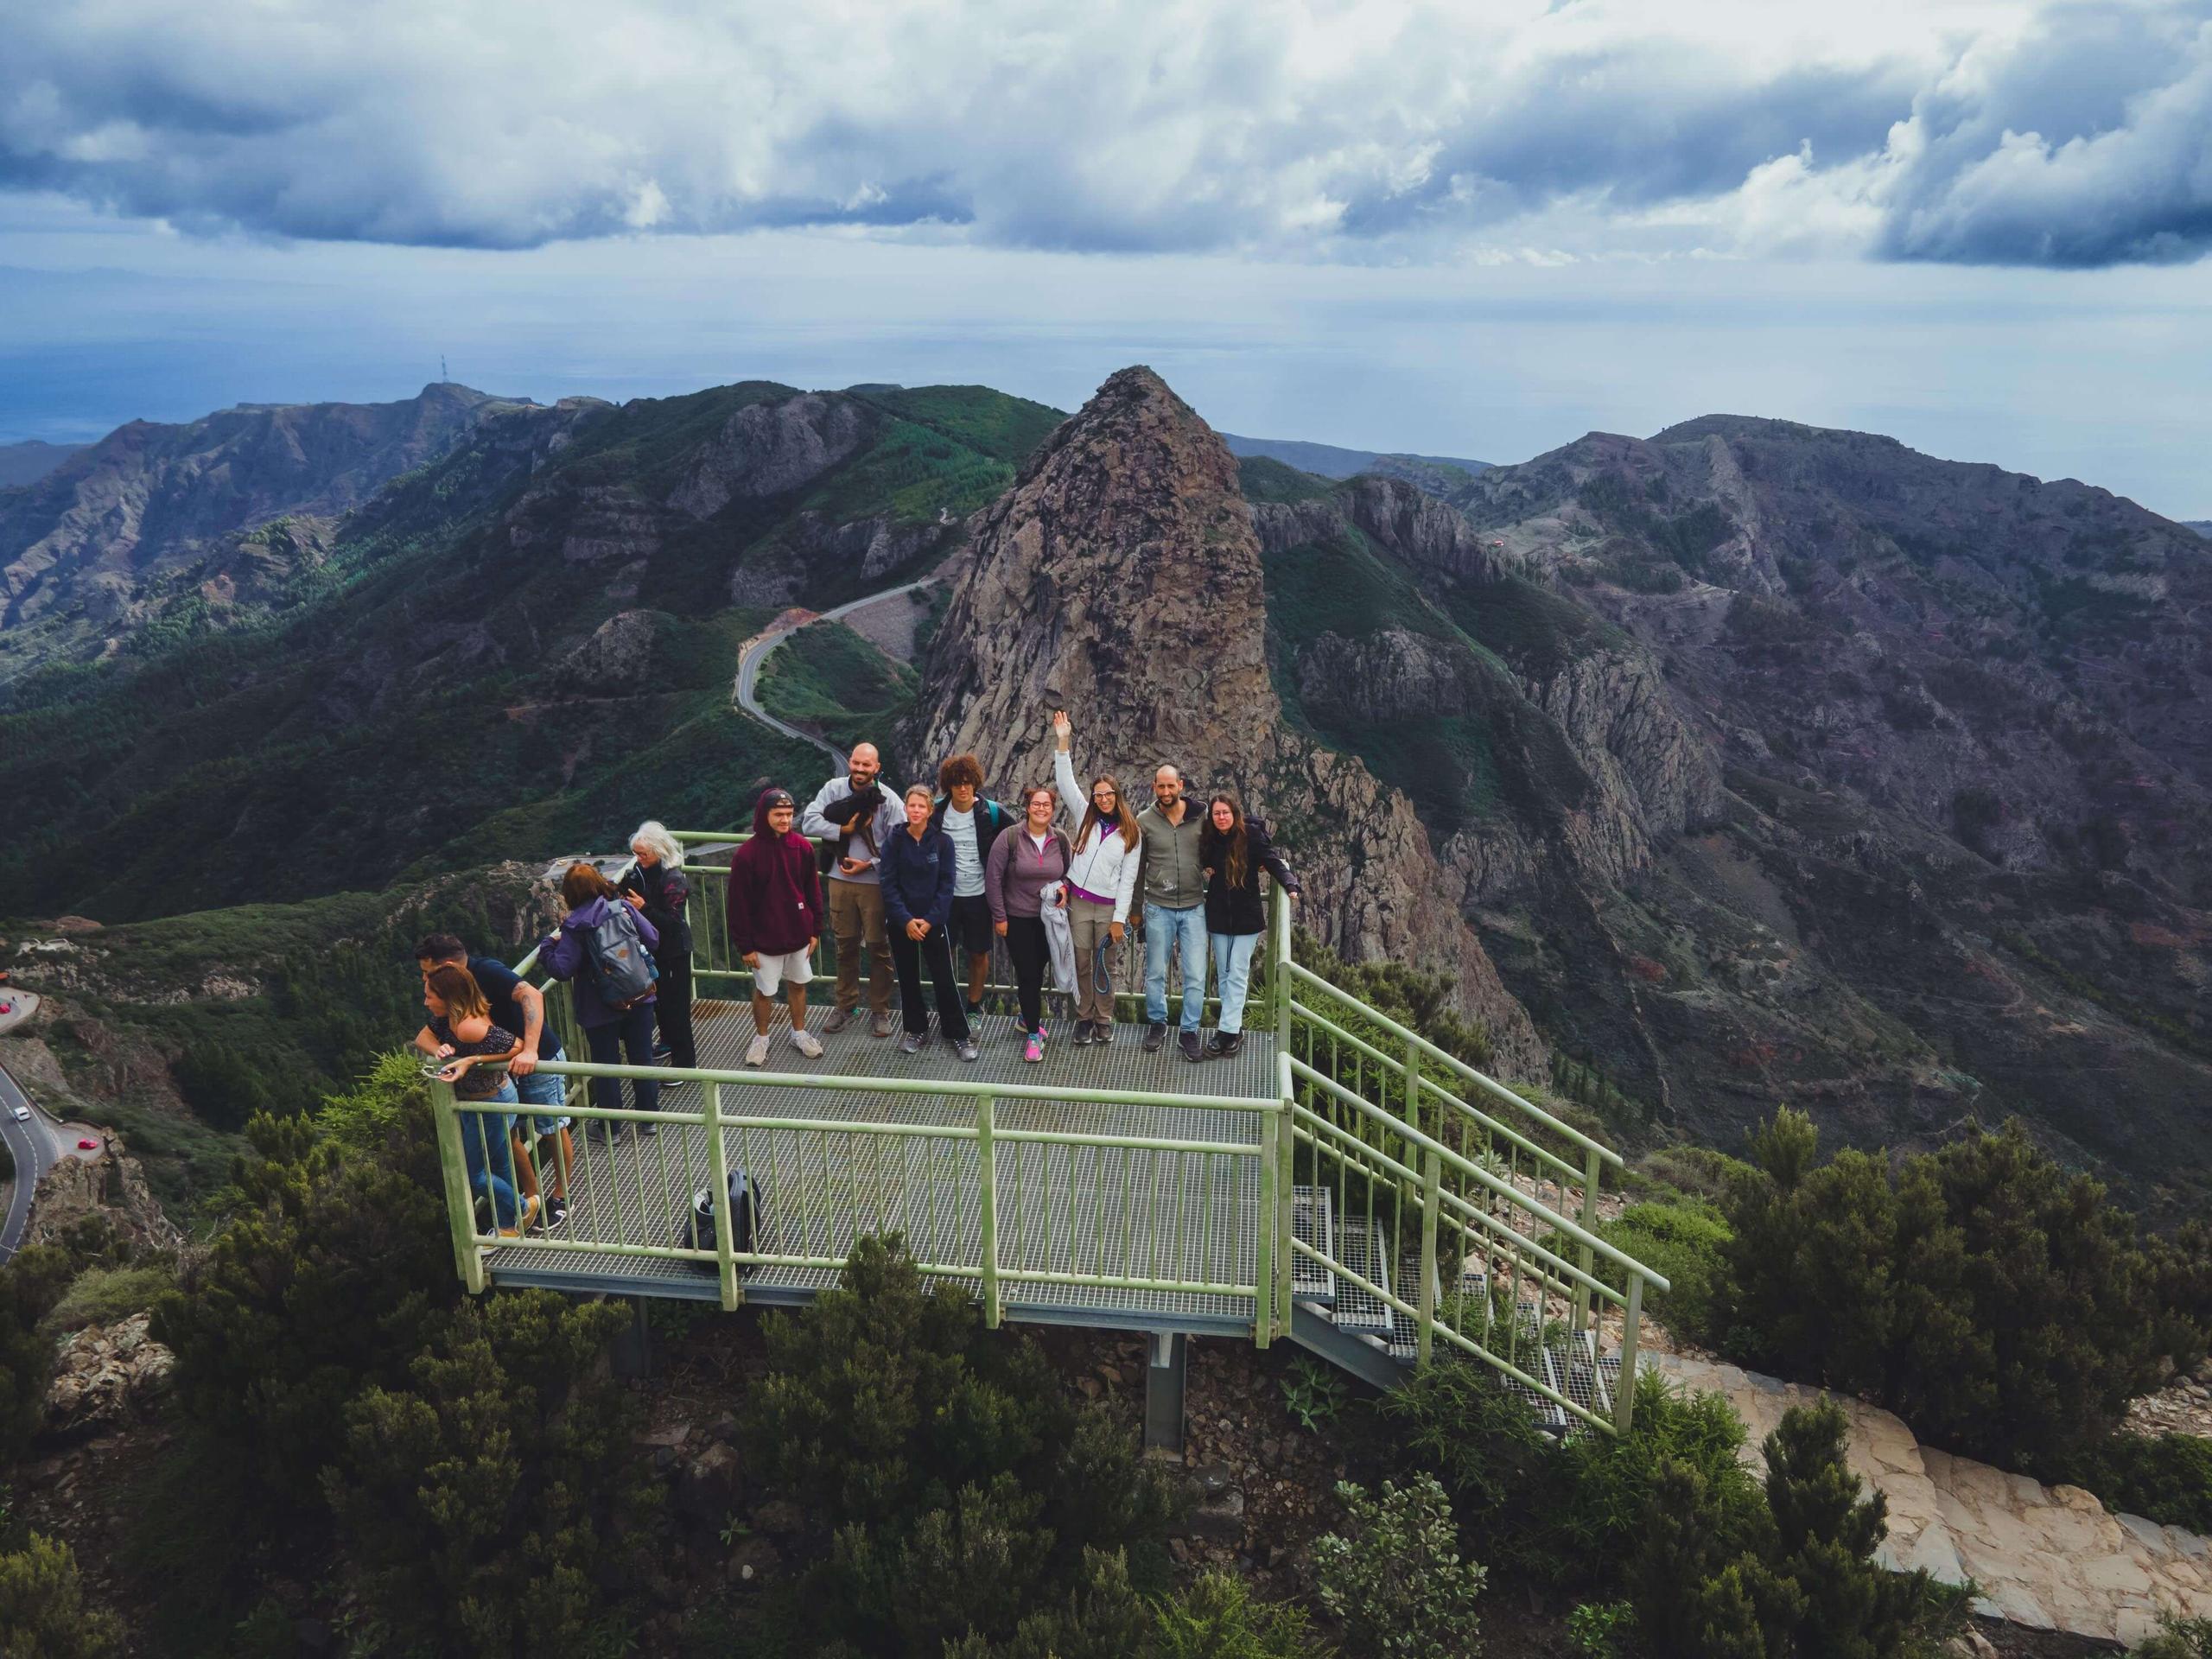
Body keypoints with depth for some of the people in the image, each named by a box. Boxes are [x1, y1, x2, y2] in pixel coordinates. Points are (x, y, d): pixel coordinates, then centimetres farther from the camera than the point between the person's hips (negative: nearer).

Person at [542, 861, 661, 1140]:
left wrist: (549, 946, -2)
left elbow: (561, 970, -19)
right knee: (642, 1059, 16)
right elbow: (652, 939, -3)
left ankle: (609, 1128, 23)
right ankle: (649, 1119, 27)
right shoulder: (623, 908, -6)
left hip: (600, 1010, -3)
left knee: (606, 1067, 11)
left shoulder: (575, 927, -16)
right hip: (639, 999, 3)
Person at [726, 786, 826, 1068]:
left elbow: (813, 891, 3)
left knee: (797, 984, 18)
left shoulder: (802, 847, -8)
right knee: (764, 990, 12)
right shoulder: (746, 855, -18)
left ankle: (799, 1032, 37)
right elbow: (738, 904, -13)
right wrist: (745, 945, -11)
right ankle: (761, 1039, 33)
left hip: (799, 934, 3)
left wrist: (815, 929, 4)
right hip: (765, 939, -3)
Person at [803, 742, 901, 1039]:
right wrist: (844, 830, -15)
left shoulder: (887, 799, -8)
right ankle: (846, 1004, 29)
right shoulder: (833, 789, -2)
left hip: (876, 882, -2)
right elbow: (809, 822, -9)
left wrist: (870, 864, -14)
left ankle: (880, 1010, 17)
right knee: (845, 944, 14)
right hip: (841, 879, 2)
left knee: (878, 947, 5)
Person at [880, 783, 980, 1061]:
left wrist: (930, 920, -15)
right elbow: (889, 886, -6)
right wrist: (906, 920, -16)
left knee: (945, 978, 0)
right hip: (901, 923, 1)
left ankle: (959, 1034, 11)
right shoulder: (893, 843, -2)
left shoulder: (942, 842, -3)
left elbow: (946, 885, -6)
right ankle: (916, 1030, 26)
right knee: (908, 978, 11)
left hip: (934, 921, -1)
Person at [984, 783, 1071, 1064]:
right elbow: (993, 879, -9)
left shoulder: (1060, 840, -1)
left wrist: (1064, 888, -9)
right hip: (1017, 919, -4)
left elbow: (1067, 872, 14)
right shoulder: (1010, 838, -12)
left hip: (1048, 918, 4)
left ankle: (1028, 1018, 37)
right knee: (1027, 974, -4)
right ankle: (1033, 1034, 6)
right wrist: (999, 917, -9)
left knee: (1038, 971, 15)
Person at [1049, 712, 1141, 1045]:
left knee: (1106, 966, 7)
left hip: (1109, 906, -1)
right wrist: (1062, 742, -14)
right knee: (1081, 963, 7)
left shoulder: (1130, 833, 0)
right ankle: (1084, 1018, 19)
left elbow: (1128, 879, -1)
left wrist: (1120, 918, -6)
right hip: (1078, 901, 1)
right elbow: (1065, 782, -5)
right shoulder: (1086, 816, 4)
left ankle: (1104, 1020, 20)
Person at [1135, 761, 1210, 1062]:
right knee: (1155, 973, 11)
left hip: (1194, 908, 0)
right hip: (1158, 908, 0)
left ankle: (1190, 1031, 15)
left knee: (1196, 977, 1)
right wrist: (1137, 909, 9)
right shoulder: (1144, 821, -3)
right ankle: (1157, 1023, 31)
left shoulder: (1201, 817, -2)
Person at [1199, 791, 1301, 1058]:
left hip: (1247, 916, -4)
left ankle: (1228, 1030, -5)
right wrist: (1206, 869, -3)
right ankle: (1234, 1029, 15)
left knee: (1238, 974, -5)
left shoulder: (1251, 835, -11)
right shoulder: (1209, 840, 2)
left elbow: (1273, 861, -18)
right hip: (1219, 916, 5)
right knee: (1223, 974, 7)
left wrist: (1290, 884, -35)